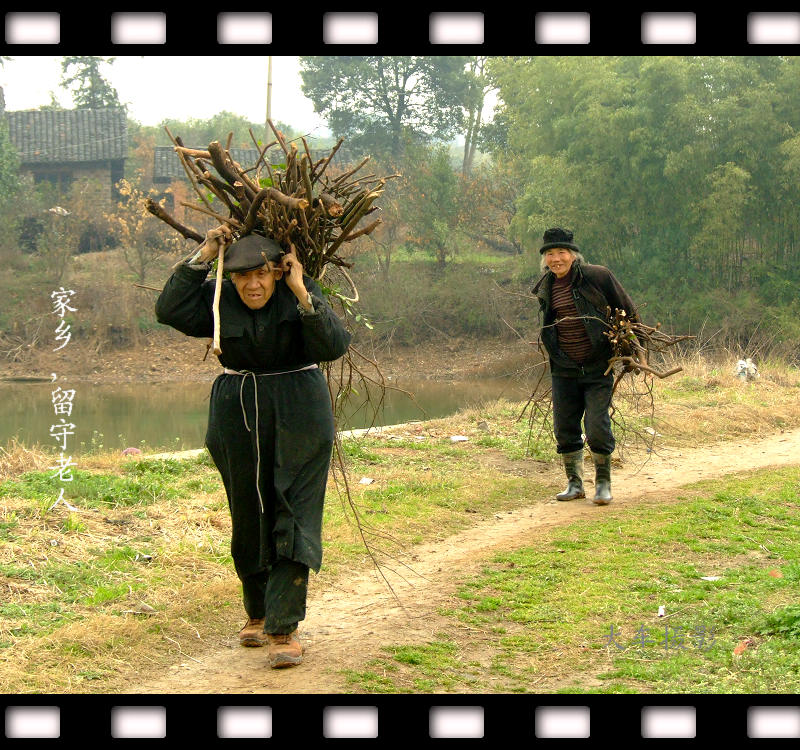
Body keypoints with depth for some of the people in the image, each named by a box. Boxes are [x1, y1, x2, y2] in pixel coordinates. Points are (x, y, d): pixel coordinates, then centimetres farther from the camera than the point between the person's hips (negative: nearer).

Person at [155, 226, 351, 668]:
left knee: (295, 517, -8)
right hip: (239, 419, 3)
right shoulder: (219, 302, -3)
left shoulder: (301, 296, -9)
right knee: (249, 518, 11)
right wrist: (202, 258, -16)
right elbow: (169, 311, -16)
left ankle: (285, 629, -8)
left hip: (298, 418, -3)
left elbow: (333, 346, -22)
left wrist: (302, 295, -29)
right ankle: (258, 613, 30)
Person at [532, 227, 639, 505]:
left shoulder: (597, 276, -9)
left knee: (597, 427, -7)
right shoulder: (545, 288, 7)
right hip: (563, 369, 5)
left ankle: (603, 483, 10)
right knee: (565, 428, 7)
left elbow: (628, 311, 1)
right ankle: (574, 483, 22)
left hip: (597, 367, -5)